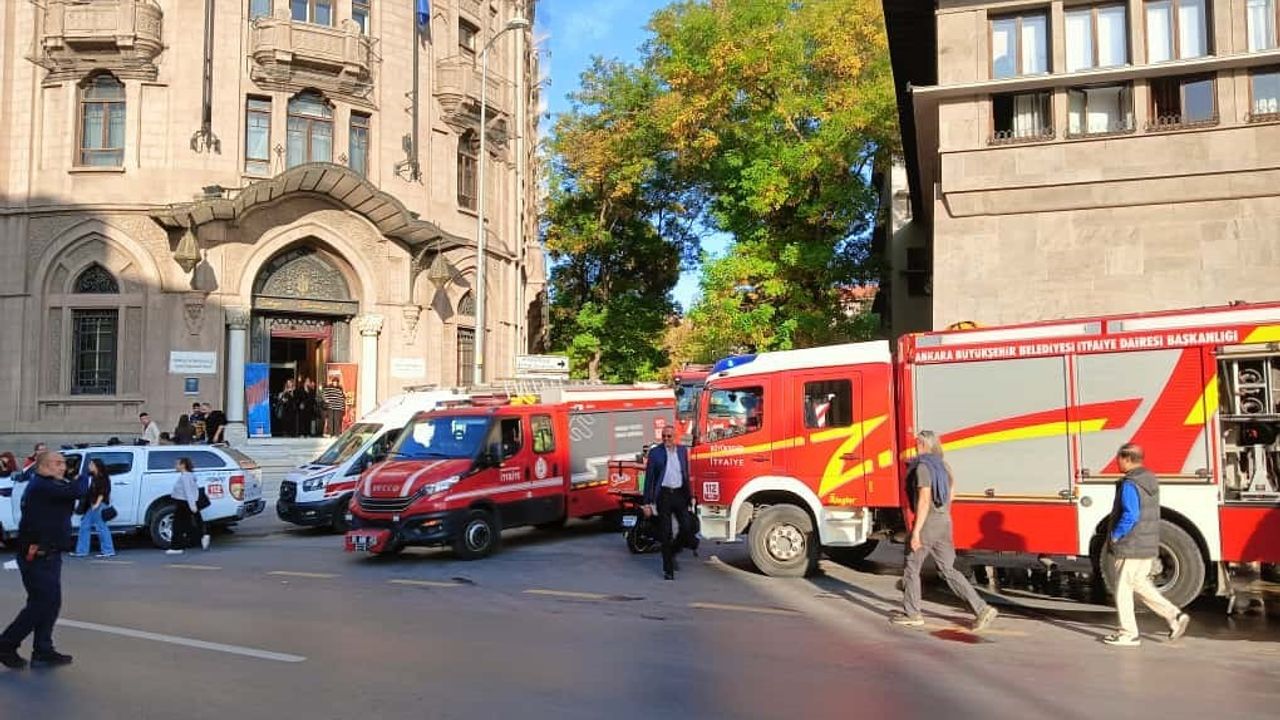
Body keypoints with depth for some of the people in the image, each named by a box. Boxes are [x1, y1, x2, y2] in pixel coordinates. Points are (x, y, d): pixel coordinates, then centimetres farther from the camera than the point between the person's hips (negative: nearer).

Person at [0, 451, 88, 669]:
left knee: (51, 603, 11)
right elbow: (76, 491, -26)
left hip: (49, 555, 10)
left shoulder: (49, 486, 15)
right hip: (36, 557, -10)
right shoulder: (41, 485, -18)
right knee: (41, 604, -5)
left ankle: (43, 651, 16)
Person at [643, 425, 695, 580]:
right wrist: (647, 503, -6)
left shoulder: (683, 450, 9)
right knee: (666, 533, 2)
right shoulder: (655, 452, -2)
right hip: (663, 495, -3)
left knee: (687, 527, -6)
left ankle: (672, 551, 23)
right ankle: (668, 569, 12)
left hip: (679, 494, 3)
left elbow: (686, 474, 12)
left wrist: (690, 496, 8)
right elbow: (649, 478, -2)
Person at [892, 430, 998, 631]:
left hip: (927, 524, -8)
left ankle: (911, 614, 15)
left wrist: (916, 531, -20)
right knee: (948, 570, 10)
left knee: (912, 568, 8)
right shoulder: (943, 466, 13)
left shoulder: (923, 467, -15)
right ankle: (982, 609, 1)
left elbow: (924, 501, -21)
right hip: (944, 524, 8)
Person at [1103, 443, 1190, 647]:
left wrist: (1115, 535, -13)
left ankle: (1128, 634, 9)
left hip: (1131, 547, -9)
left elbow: (1130, 516, -28)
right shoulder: (1151, 480, 9)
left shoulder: (1130, 484, -20)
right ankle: (1174, 615, 13)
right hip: (1149, 546, 9)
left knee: (1123, 589, 3)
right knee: (1140, 583, 21)